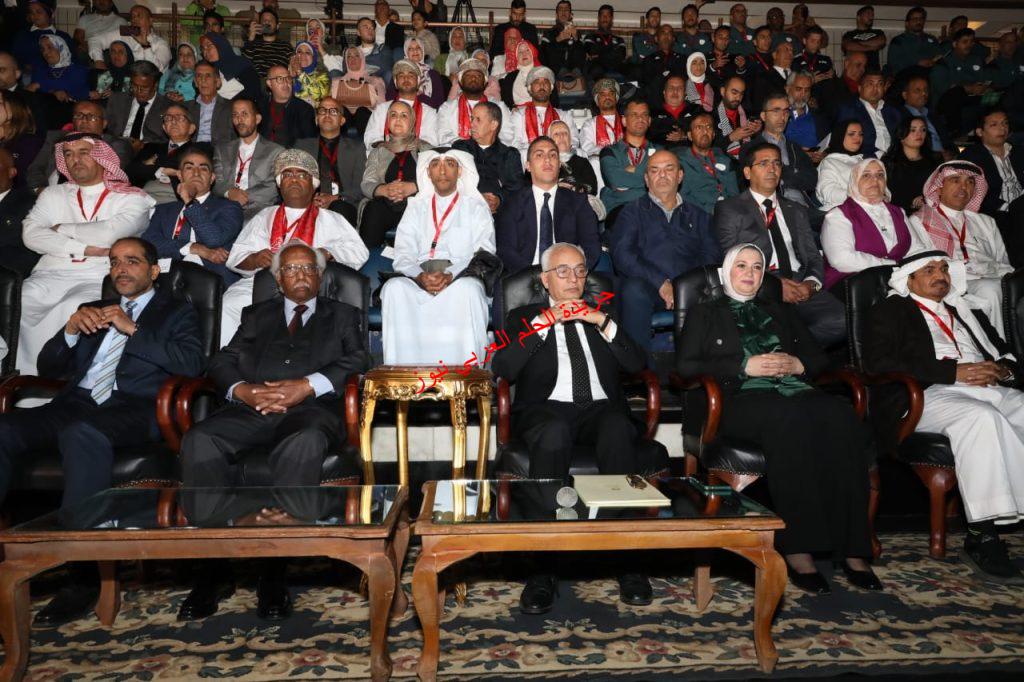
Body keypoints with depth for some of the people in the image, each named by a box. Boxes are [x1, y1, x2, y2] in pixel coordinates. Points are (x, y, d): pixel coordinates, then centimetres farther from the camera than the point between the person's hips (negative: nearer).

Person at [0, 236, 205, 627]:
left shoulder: (176, 311, 16)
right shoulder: (92, 311, 30)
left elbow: (192, 364, -3)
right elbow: (47, 369, 24)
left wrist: (132, 330, -6)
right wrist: (71, 328, 5)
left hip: (133, 410, -5)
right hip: (76, 404, 5)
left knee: (81, 432, -37)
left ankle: (82, 577, -32)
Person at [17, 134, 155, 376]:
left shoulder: (132, 198, 9)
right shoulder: (53, 194, 23)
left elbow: (108, 234, -10)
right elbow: (31, 234, 5)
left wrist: (61, 229, 5)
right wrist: (83, 248, -7)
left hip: (99, 280, -3)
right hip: (51, 274, 4)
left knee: (71, 309, -35)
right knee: (17, 303, -28)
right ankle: (28, 376, -14)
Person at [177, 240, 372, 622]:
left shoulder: (342, 315, 24)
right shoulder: (256, 315, 30)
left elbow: (358, 361, 6)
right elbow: (223, 361, 18)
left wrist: (308, 385, -11)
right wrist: (242, 390, -6)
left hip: (312, 408, -2)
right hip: (253, 408, 3)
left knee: (304, 444, -39)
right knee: (198, 441, -29)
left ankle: (274, 568, -31)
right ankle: (214, 567, -23)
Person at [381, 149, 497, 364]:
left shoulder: (476, 207, 18)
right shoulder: (416, 207, 24)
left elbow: (483, 255, 3)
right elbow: (403, 254, 11)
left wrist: (450, 276, -17)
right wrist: (420, 276, -13)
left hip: (462, 279, -2)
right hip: (419, 280, 2)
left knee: (467, 289, -37)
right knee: (394, 288, -31)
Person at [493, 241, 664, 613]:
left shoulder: (601, 315, 26)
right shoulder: (524, 316, 19)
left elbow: (636, 364, 11)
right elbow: (502, 369, 0)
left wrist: (604, 323, 0)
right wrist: (544, 324, -4)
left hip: (602, 409, 2)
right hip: (546, 410, -1)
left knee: (618, 430, -35)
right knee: (554, 434, -38)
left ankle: (629, 561, -30)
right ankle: (543, 567, -33)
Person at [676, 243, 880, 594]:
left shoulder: (783, 311, 32)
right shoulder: (704, 313, 20)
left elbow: (819, 357, 26)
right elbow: (685, 365, 4)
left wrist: (797, 364, 1)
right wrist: (745, 365, -5)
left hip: (795, 390, 4)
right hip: (741, 398, -4)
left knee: (840, 417, -31)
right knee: (790, 417, -38)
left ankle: (852, 549, -29)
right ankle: (798, 548, -34)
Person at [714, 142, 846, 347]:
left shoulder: (796, 211, 29)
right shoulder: (729, 209, 12)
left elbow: (814, 258, 20)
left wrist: (810, 283, -5)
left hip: (801, 287, 5)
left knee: (841, 321, -26)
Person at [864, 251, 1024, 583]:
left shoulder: (968, 310, 32)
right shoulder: (890, 311, 12)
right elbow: (879, 363, -6)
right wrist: (954, 372, -11)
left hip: (990, 389, 6)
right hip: (930, 395, -6)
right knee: (980, 417, -35)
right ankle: (982, 536, -31)